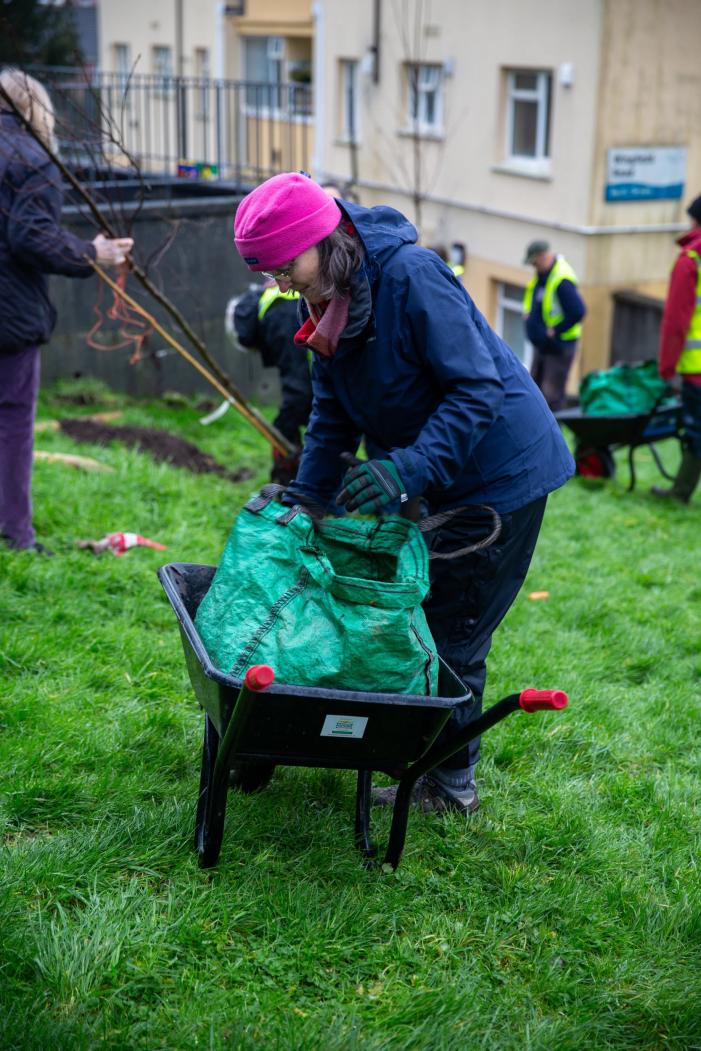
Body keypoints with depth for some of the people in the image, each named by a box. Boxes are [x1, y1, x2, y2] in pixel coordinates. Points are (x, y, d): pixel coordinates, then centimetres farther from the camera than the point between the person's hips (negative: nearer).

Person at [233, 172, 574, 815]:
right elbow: (332, 416, 7)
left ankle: (451, 784, 16)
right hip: (437, 477, 9)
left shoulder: (411, 276, -27)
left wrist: (406, 470, -39)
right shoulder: (327, 302, 0)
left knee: (450, 634, -1)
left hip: (500, 471, -8)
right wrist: (306, 503, 4)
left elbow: (478, 389, -30)